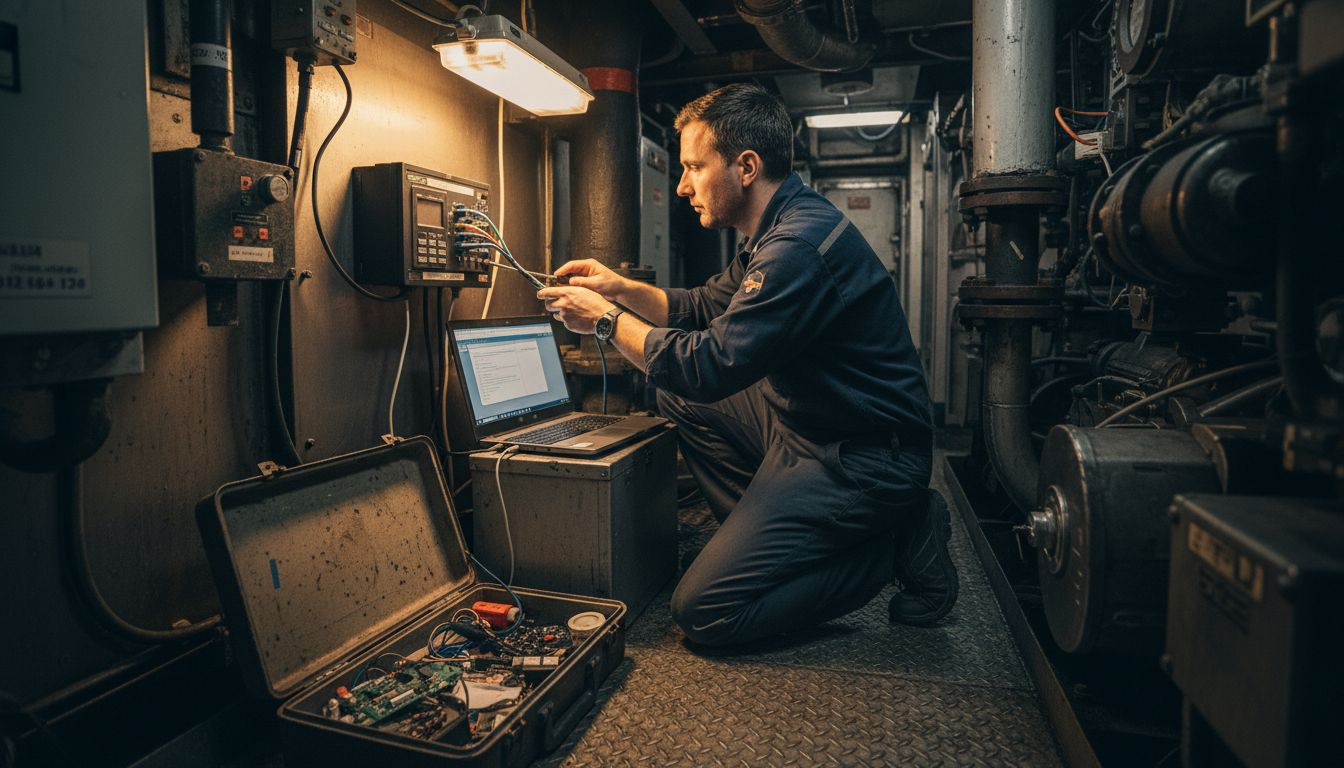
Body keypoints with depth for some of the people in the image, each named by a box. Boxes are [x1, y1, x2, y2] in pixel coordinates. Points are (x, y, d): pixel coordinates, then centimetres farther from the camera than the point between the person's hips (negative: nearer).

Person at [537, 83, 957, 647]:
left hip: (861, 462, -10)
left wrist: (606, 321, -13)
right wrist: (622, 289, 5)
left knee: (702, 613, -11)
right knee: (678, 397, 12)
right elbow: (703, 309, 20)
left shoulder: (802, 243, -25)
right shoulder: (780, 231, 10)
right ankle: (764, 531, 11)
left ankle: (891, 545, -1)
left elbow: (709, 366, -26)